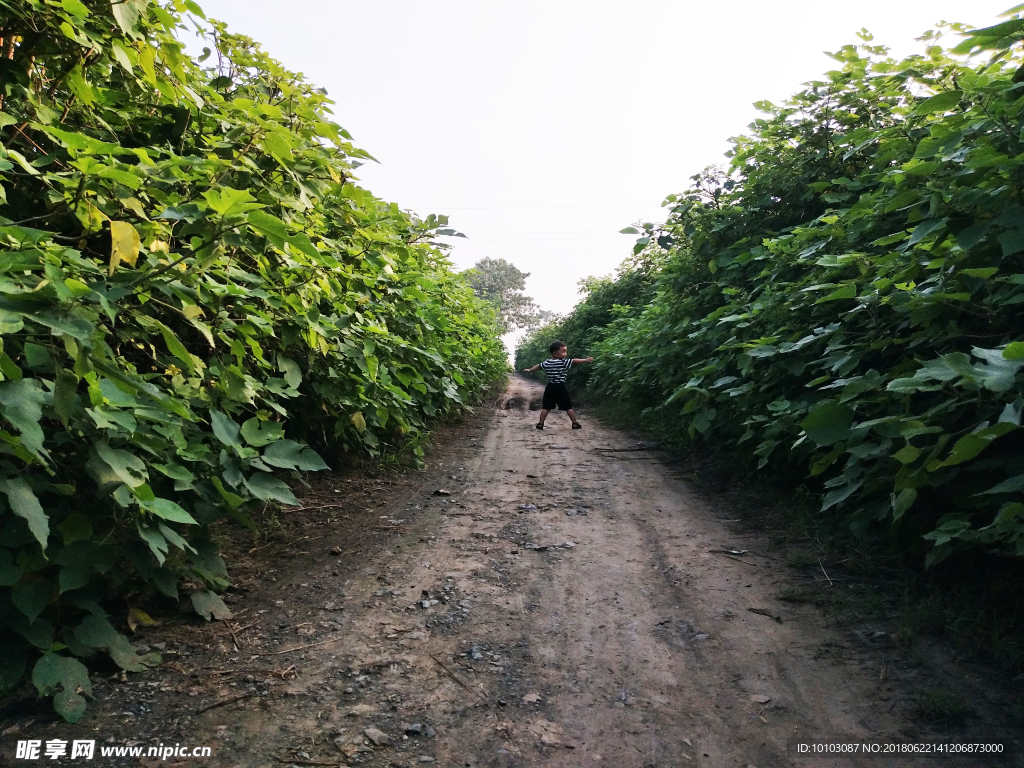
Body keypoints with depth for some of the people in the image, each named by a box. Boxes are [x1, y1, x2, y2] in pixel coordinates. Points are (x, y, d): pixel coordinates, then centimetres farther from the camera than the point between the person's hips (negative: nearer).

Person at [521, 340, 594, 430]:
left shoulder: (547, 362, 7)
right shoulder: (564, 362, -11)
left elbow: (538, 366, 20)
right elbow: (575, 361, -19)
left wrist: (529, 370, 36)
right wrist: (586, 360, -20)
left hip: (550, 387, 5)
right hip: (560, 387, -4)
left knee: (546, 407, 9)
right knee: (568, 407, 4)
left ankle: (540, 423, 6)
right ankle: (575, 423, 7)